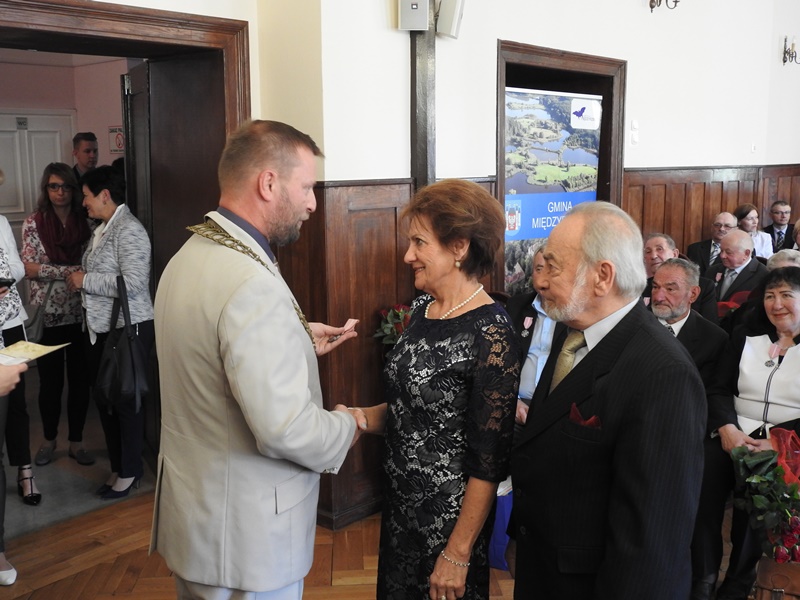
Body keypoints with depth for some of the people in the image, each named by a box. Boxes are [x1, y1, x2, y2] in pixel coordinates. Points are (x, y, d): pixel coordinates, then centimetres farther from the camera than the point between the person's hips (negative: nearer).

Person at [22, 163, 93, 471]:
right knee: (50, 382, 10)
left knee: (80, 379, 7)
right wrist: (72, 271, -17)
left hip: (80, 314, 1)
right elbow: (29, 268, -10)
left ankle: (76, 442, 22)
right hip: (48, 315, -1)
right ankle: (49, 439, 30)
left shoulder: (85, 223, 3)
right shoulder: (33, 223, -1)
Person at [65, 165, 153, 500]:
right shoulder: (102, 228, 14)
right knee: (104, 398, 15)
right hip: (98, 329, 10)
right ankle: (118, 468, 29)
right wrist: (78, 281, 4)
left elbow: (133, 283, -25)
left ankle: (130, 472, 17)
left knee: (125, 400, 2)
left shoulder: (129, 230, -15)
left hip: (127, 329, -10)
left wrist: (85, 280, -16)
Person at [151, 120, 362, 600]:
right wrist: (348, 426, -10)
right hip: (244, 533, -9)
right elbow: (285, 429, -29)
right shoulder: (252, 283, -27)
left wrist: (299, 343, 12)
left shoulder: (188, 256, 3)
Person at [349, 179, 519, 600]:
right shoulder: (422, 309, 1)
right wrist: (365, 418, -6)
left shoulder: (490, 333, -21)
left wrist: (458, 554, -17)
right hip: (400, 502, 7)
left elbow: (489, 462, -20)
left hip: (449, 515, -7)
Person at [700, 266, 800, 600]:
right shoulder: (745, 336, 15)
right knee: (704, 480, -28)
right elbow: (720, 389, 8)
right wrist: (727, 428, -12)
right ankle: (702, 571, -12)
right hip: (735, 435, 3)